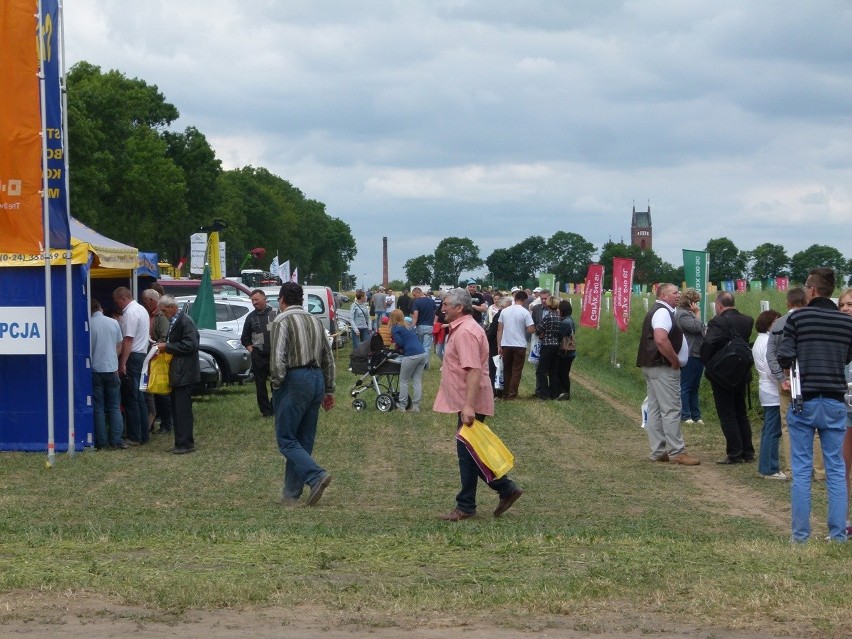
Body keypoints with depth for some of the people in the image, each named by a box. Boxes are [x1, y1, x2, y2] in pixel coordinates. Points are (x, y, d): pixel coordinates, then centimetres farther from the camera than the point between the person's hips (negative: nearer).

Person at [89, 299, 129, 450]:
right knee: (115, 407, 8)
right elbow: (119, 346, 8)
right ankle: (116, 440, 2)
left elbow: (86, 348, -2)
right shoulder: (114, 323, 0)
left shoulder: (89, 324, -9)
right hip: (112, 368, 2)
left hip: (95, 369, -2)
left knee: (98, 408, 4)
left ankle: (102, 442, 1)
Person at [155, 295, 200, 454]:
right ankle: (181, 443, 18)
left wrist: (167, 347, -17)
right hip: (175, 374, 10)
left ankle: (186, 444, -3)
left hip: (184, 374, -10)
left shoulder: (185, 321, -14)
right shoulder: (173, 322, 15)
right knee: (177, 410, 12)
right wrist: (164, 345, 6)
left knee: (183, 410, -7)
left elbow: (191, 345, -21)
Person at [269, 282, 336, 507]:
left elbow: (278, 359, -17)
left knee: (286, 439, -3)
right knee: (304, 440, 9)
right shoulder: (314, 321, 15)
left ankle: (316, 475, -21)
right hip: (317, 379, 7)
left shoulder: (282, 321, -8)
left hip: (295, 381, -7)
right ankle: (291, 494, 13)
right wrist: (329, 390, 21)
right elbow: (328, 358, 17)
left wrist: (276, 384, -4)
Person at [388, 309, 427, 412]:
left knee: (403, 381, 9)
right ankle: (416, 406, 14)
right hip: (423, 354, 7)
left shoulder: (395, 328, 2)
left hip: (411, 356, -7)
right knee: (417, 381, 12)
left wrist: (398, 348, 14)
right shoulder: (408, 327, 23)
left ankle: (402, 406, 14)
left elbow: (399, 343, -7)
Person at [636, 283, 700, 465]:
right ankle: (676, 452, -8)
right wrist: (675, 361, -19)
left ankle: (658, 451, 14)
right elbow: (661, 340, -29)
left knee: (655, 410, 10)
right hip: (663, 368, -11)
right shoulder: (663, 312, -15)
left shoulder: (658, 311, 19)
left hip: (651, 366, 11)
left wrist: (673, 360, 18)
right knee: (671, 410, -9)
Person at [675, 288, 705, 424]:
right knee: (686, 386, -5)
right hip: (689, 356, -10)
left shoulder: (690, 313, 19)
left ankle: (696, 415, 15)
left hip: (697, 355, 10)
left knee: (694, 387, 12)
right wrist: (698, 314, -9)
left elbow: (703, 330, 24)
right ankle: (685, 416, -3)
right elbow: (696, 327, -22)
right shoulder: (682, 314, -12)